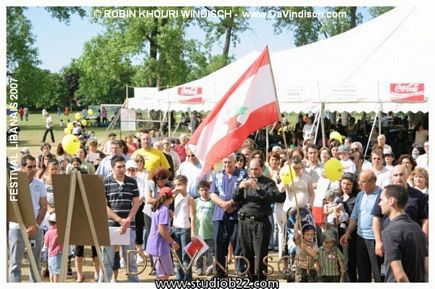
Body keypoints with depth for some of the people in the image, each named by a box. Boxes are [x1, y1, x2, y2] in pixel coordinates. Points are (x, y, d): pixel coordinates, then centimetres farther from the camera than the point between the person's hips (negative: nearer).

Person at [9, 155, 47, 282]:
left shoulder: (40, 185, 6)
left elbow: (44, 207, 7)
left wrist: (36, 225, -7)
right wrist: (25, 226, -13)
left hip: (36, 227, 3)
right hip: (17, 227, -3)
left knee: (36, 263, 7)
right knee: (15, 263, -5)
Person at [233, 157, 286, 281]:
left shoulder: (268, 183, 4)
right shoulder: (245, 181, 17)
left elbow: (278, 197, -15)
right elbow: (235, 199, 9)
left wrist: (258, 189, -22)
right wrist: (240, 188, -11)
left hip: (260, 222, -4)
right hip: (244, 222, 4)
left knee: (260, 255, -8)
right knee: (247, 255, 8)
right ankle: (251, 280, 17)